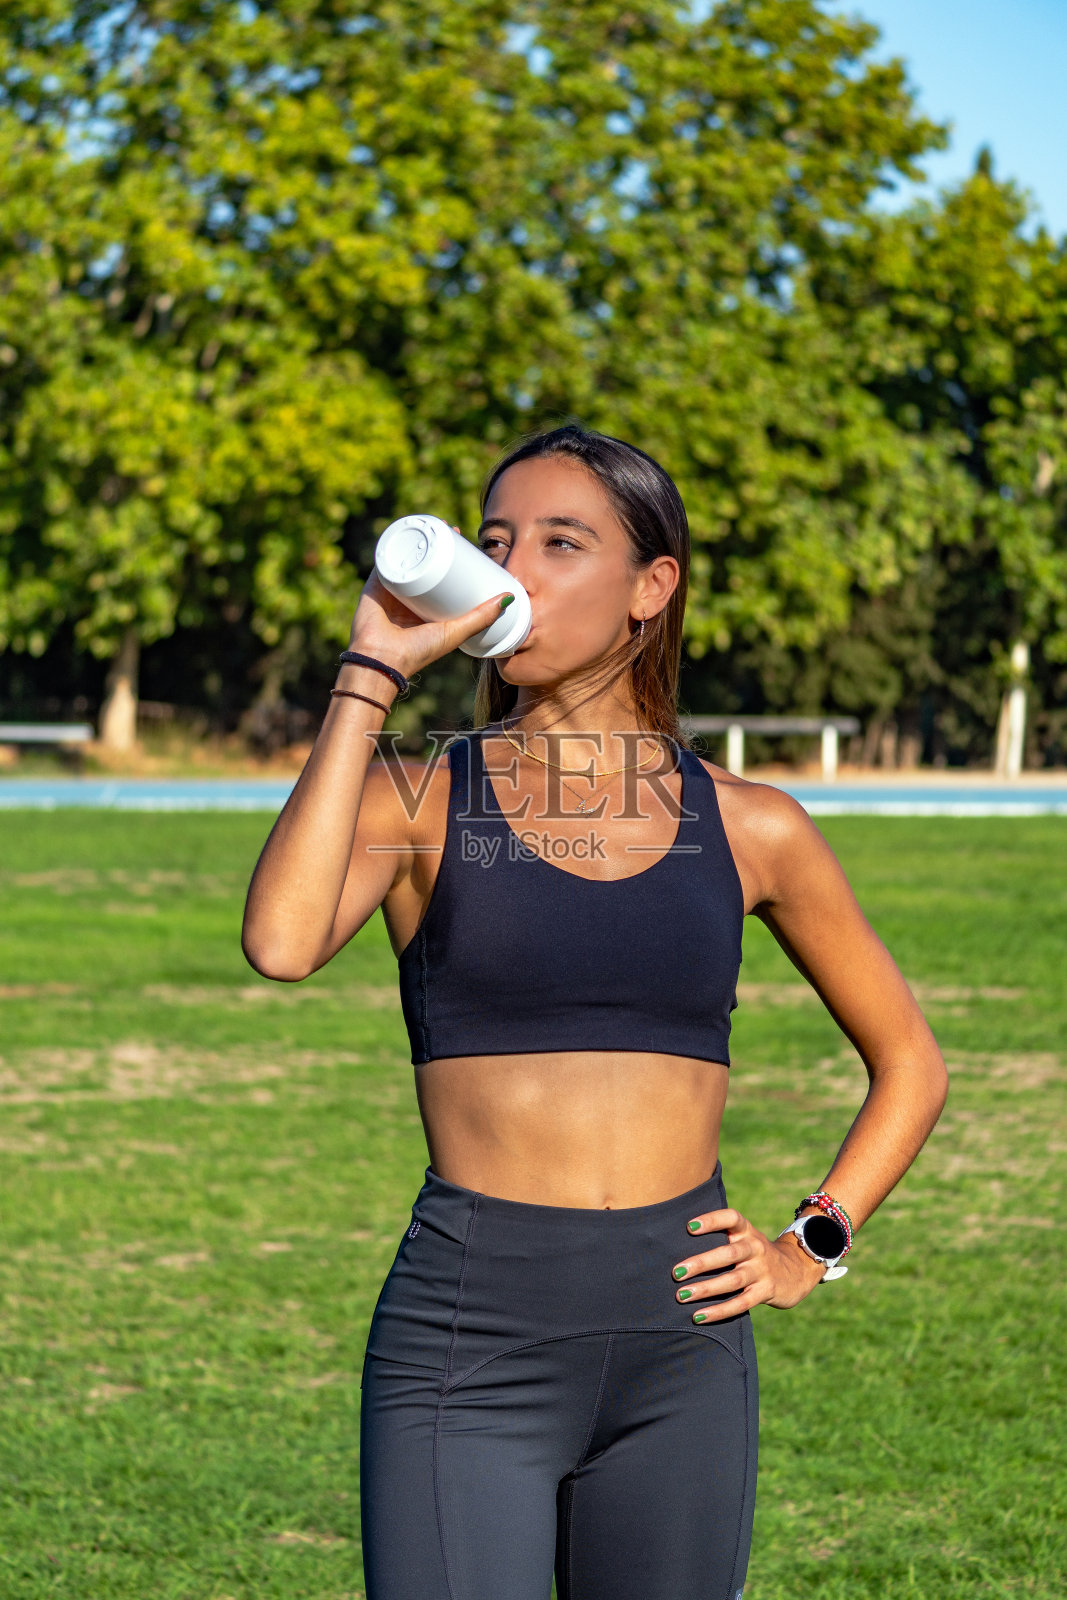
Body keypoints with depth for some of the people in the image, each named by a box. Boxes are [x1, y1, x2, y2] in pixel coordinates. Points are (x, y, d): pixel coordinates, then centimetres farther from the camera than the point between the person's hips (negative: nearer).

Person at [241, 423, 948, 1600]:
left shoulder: (751, 829, 7)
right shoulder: (416, 803, 2)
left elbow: (909, 1064, 19)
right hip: (467, 1339, -2)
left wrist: (812, 1248, 5)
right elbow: (281, 944, -21)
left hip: (682, 1349, 2)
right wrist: (371, 676, -14)